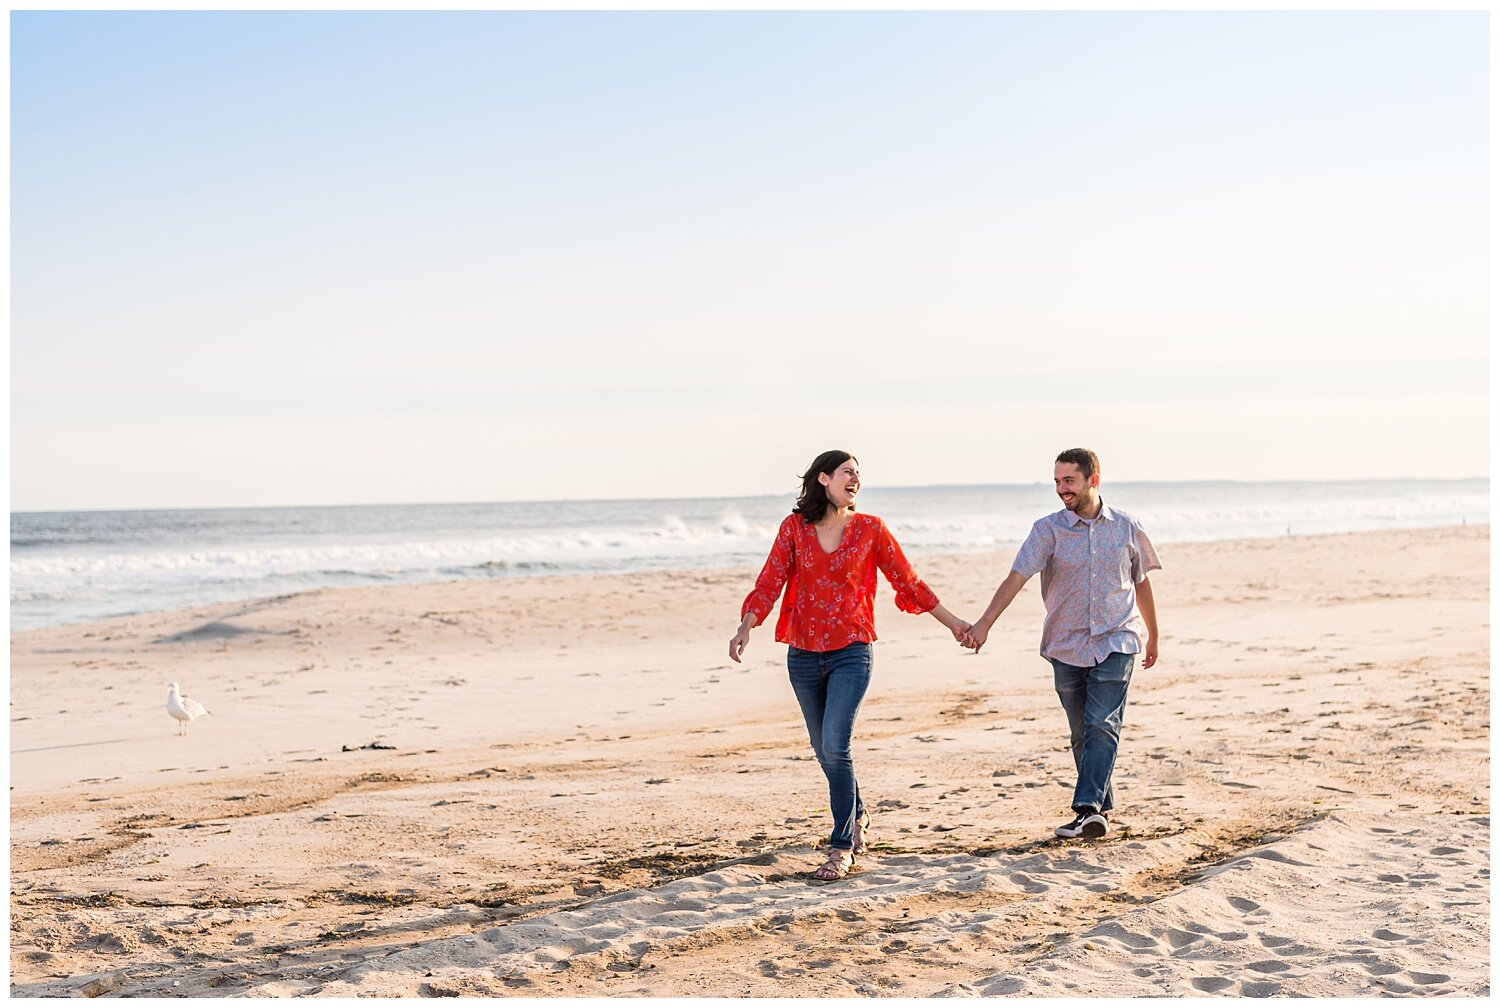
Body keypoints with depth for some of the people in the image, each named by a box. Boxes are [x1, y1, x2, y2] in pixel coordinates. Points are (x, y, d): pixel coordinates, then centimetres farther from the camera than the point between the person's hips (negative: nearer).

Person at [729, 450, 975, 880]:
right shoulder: (794, 528, 2)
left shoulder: (869, 529, 0)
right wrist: (745, 627, -19)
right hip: (803, 656, 3)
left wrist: (954, 623, 9)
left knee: (835, 746, -15)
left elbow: (908, 582, 7)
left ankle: (842, 847, -6)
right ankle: (856, 815, 39)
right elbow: (770, 583, -4)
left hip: (851, 653, -3)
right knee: (823, 748, 14)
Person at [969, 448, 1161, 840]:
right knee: (1081, 734, 8)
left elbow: (1141, 583, 15)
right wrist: (984, 624, -25)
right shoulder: (1048, 530, -2)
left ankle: (1087, 809, -19)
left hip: (1116, 643, -1)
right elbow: (1016, 577, -12)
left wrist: (1153, 635, 22)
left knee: (1102, 726, -14)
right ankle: (1102, 808, 19)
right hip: (1066, 646, 1)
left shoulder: (1125, 527, 2)